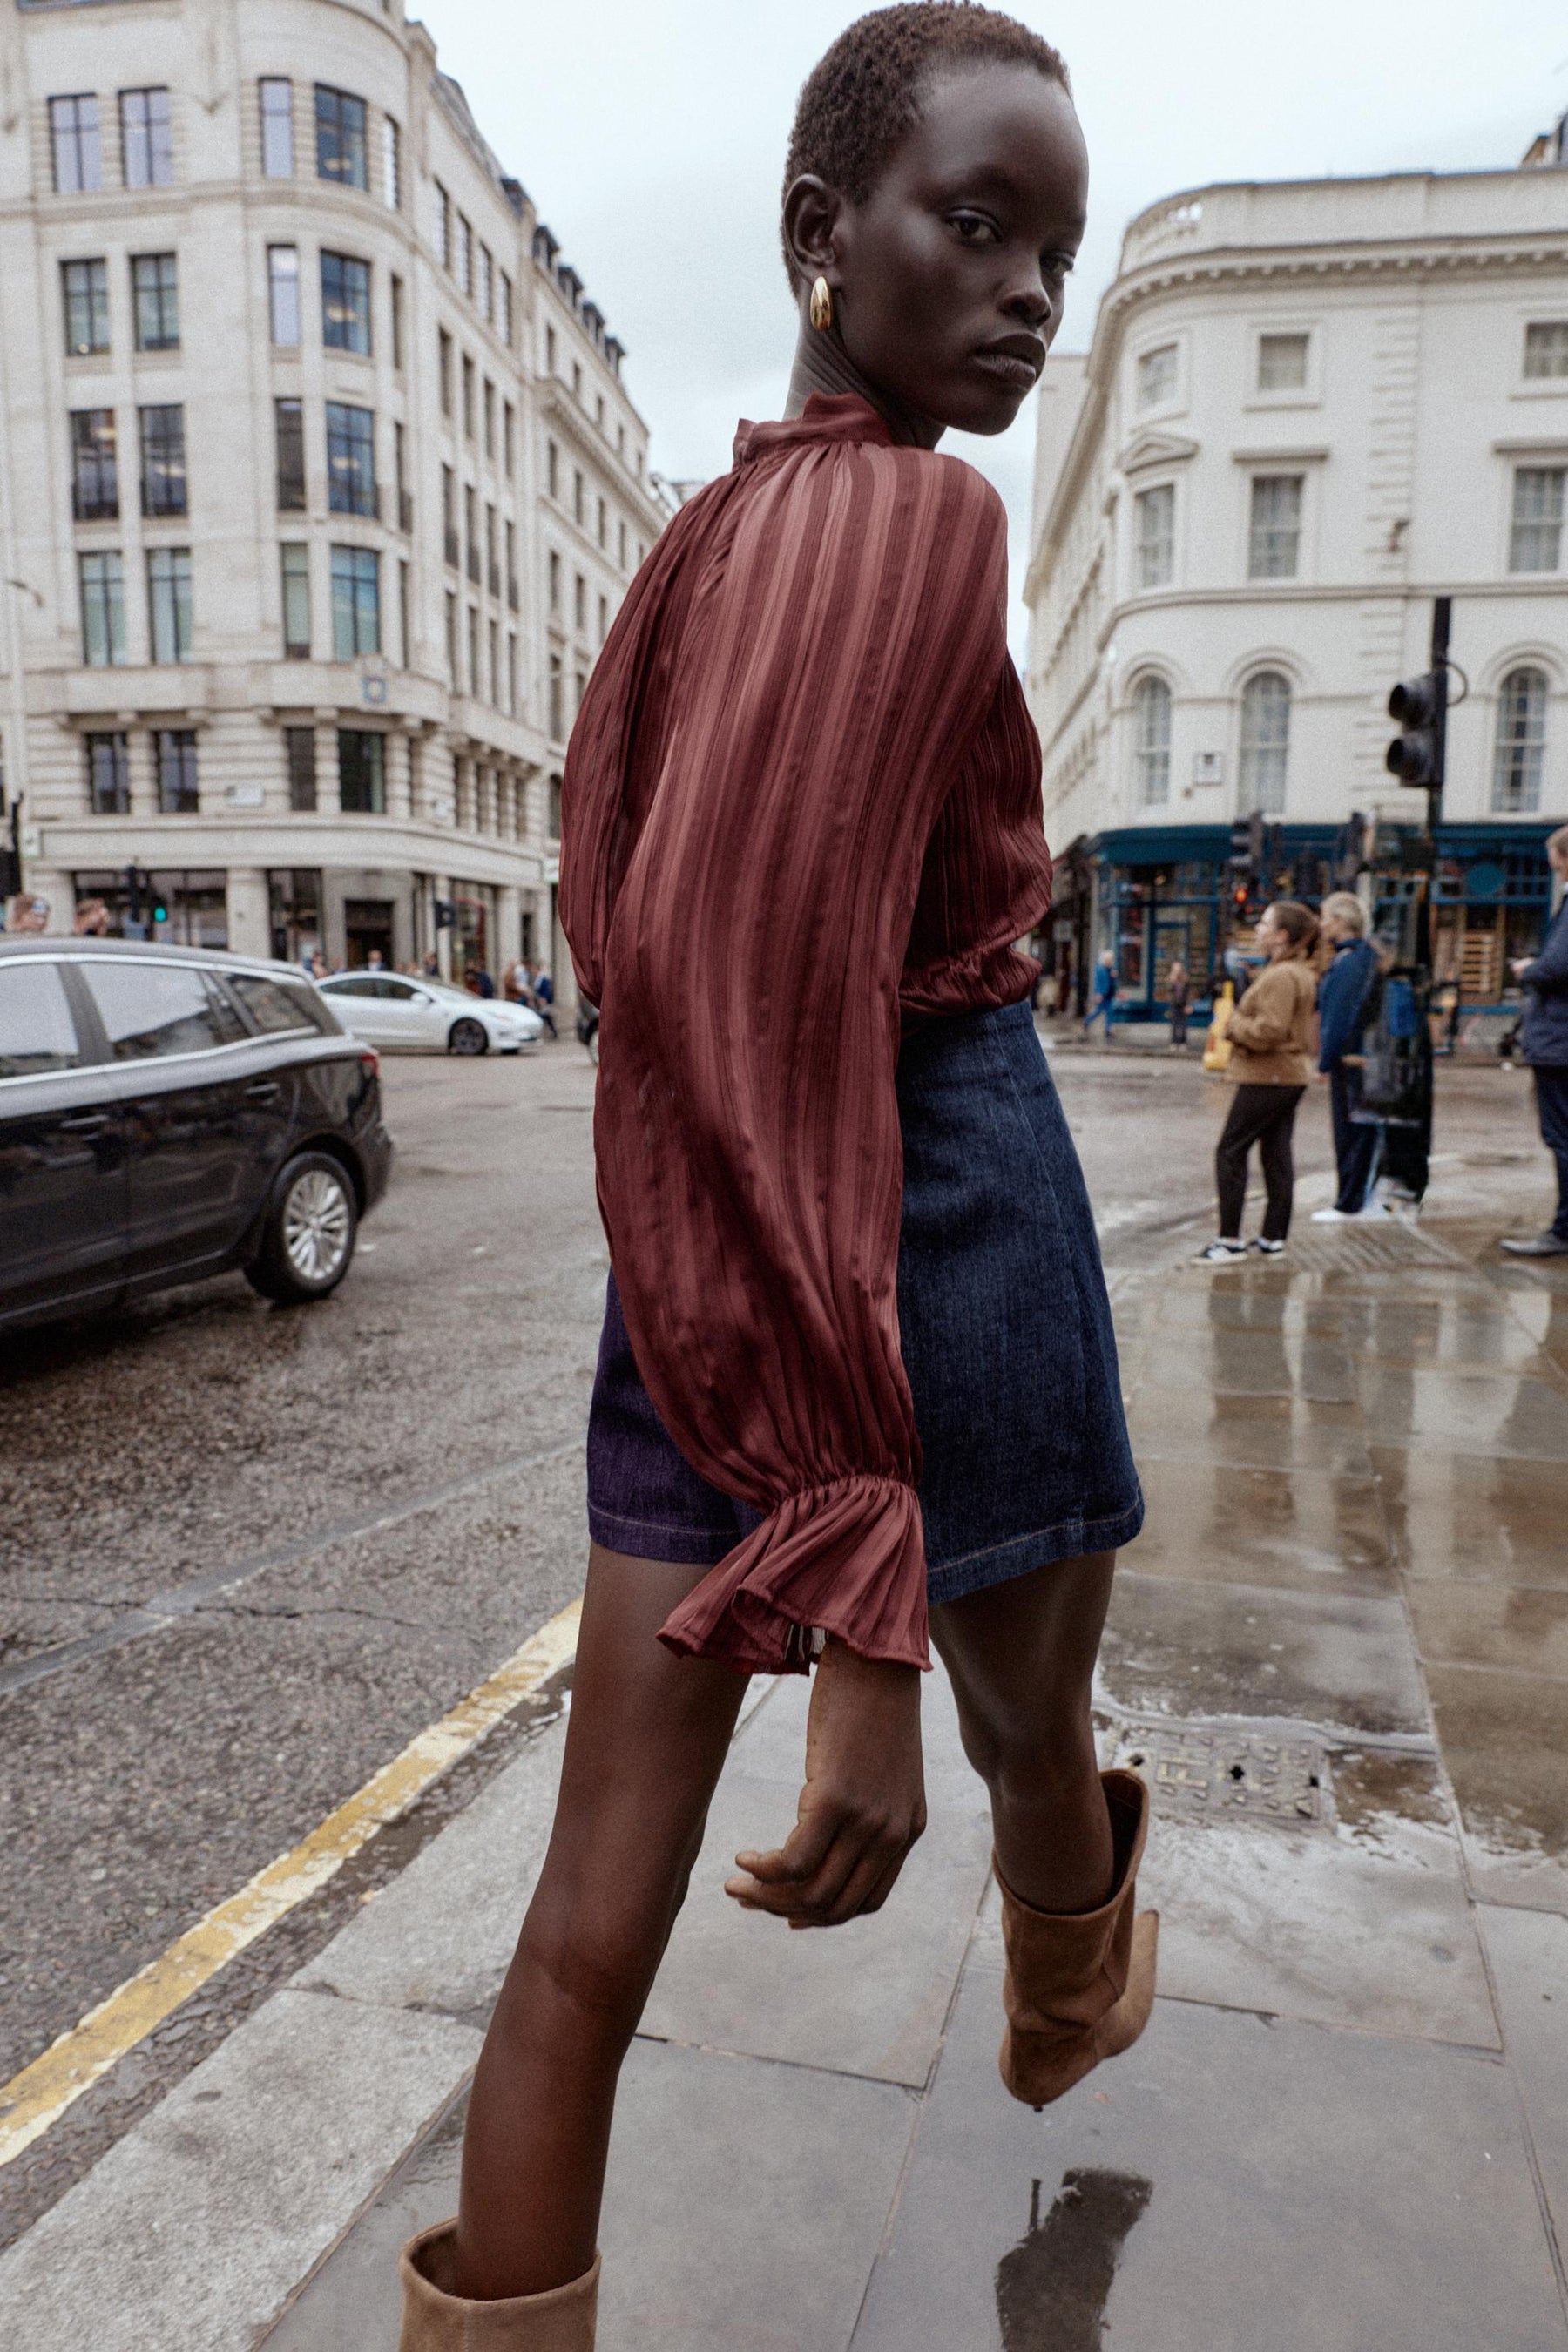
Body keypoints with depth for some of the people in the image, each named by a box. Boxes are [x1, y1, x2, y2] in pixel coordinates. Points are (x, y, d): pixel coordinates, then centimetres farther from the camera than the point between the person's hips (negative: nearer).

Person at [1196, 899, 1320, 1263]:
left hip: (1266, 1078, -10)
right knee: (1277, 1155, 12)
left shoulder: (1280, 977, -19)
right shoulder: (1302, 974, 15)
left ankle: (1230, 1239, 0)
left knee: (1230, 1152, -3)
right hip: (1291, 1075, 10)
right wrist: (1241, 1023, 11)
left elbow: (1268, 1031, -25)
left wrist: (1233, 1024, -9)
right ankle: (1273, 1238, 17)